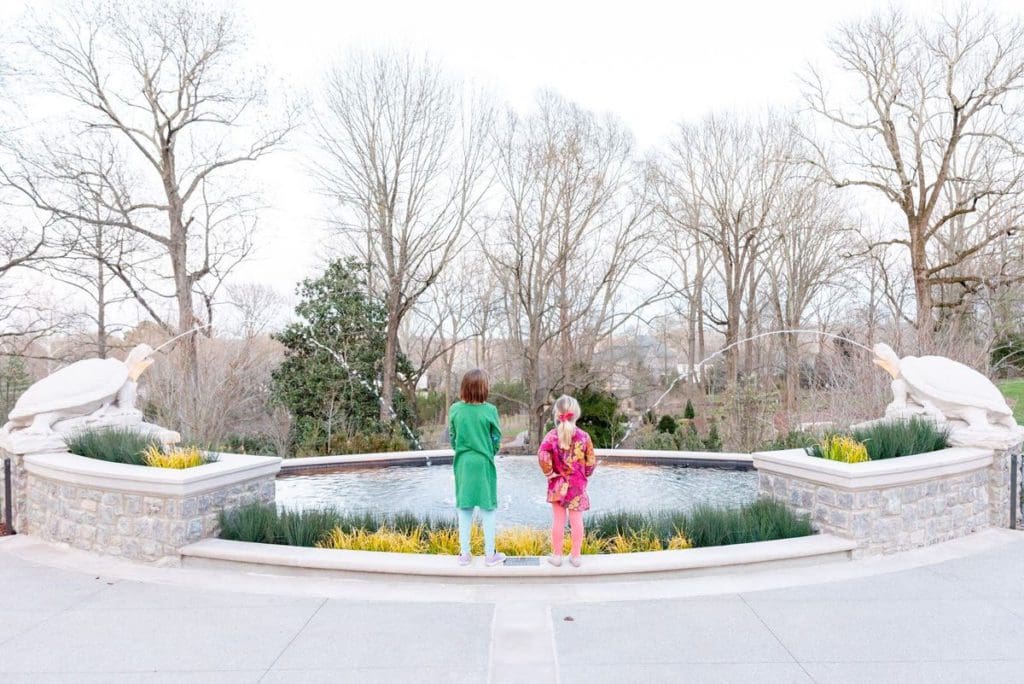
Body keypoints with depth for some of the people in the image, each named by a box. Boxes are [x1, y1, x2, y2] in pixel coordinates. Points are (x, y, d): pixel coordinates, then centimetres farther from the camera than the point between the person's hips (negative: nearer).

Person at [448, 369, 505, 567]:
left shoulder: (455, 409, -6)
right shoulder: (489, 410, -12)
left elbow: (452, 437, 3)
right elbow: (496, 440, -3)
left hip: (462, 463, 3)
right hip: (484, 463, -2)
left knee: (464, 508, 12)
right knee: (487, 508, 8)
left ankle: (464, 554, 19)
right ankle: (490, 554, 16)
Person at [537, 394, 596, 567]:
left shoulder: (552, 435, -9)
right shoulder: (584, 436, -6)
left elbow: (542, 455, -21)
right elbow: (591, 461, -2)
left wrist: (549, 472, -7)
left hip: (558, 484, 0)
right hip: (578, 484, 0)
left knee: (558, 520, 8)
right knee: (576, 520, 7)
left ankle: (556, 555, 16)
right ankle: (576, 555, 16)